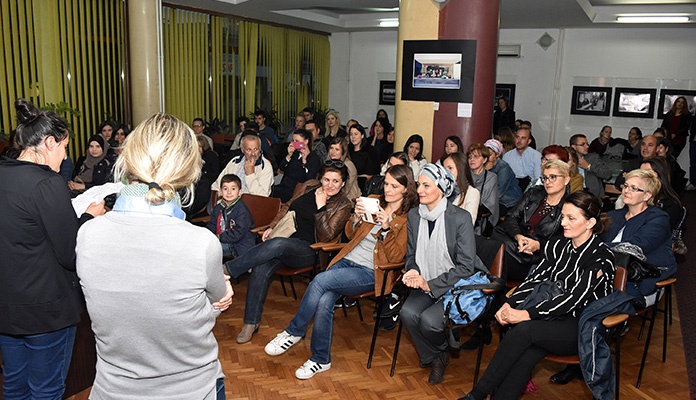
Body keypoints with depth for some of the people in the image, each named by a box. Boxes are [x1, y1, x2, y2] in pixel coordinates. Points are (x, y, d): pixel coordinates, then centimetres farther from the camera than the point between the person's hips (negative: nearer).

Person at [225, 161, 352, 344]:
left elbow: (326, 236, -11)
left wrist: (320, 207, -16)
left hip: (308, 250, -4)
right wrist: (272, 227, 10)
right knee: (260, 268, -24)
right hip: (286, 238, 5)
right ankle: (251, 322, -12)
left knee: (277, 244, -36)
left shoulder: (344, 206, -3)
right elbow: (287, 207, 22)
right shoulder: (310, 186, 11)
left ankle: (227, 269, -24)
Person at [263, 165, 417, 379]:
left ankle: (293, 332, -9)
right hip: (347, 260, 5)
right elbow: (350, 234, 17)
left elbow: (396, 257, -7)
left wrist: (387, 227, -21)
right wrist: (357, 217, -4)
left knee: (321, 281, -28)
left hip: (371, 273, -5)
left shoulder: (409, 218, 0)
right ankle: (321, 360, -8)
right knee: (324, 301, -24)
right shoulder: (375, 204, 16)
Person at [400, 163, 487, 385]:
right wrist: (413, 271, -10)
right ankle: (434, 358, 6)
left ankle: (443, 350, 12)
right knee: (408, 312, -23)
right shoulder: (414, 215, 4)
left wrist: (430, 285, -19)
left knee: (429, 320, -27)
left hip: (457, 286, -5)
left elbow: (465, 266, -15)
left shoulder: (460, 217, -14)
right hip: (427, 284, 5)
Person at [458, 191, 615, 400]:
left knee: (524, 330, -31)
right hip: (554, 319, 5)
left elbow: (573, 298, -20)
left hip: (583, 328, -5)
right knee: (526, 355, -28)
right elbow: (534, 280, 6)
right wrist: (509, 304, -12)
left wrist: (527, 314, -27)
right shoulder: (557, 246, 8)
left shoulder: (601, 258, -12)